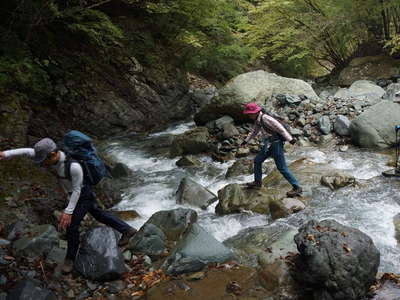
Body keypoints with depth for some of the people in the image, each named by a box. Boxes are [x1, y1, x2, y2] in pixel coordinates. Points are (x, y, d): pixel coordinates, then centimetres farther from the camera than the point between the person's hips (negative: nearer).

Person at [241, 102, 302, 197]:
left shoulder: (265, 118, -20)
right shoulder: (257, 120, 10)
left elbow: (280, 127, -22)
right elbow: (254, 131, 29)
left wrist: (290, 139, -24)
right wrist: (246, 141, 37)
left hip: (276, 143, -10)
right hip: (268, 144, 10)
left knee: (282, 167, -8)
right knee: (257, 161, 17)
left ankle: (297, 188, -3)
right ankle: (257, 182, 31)